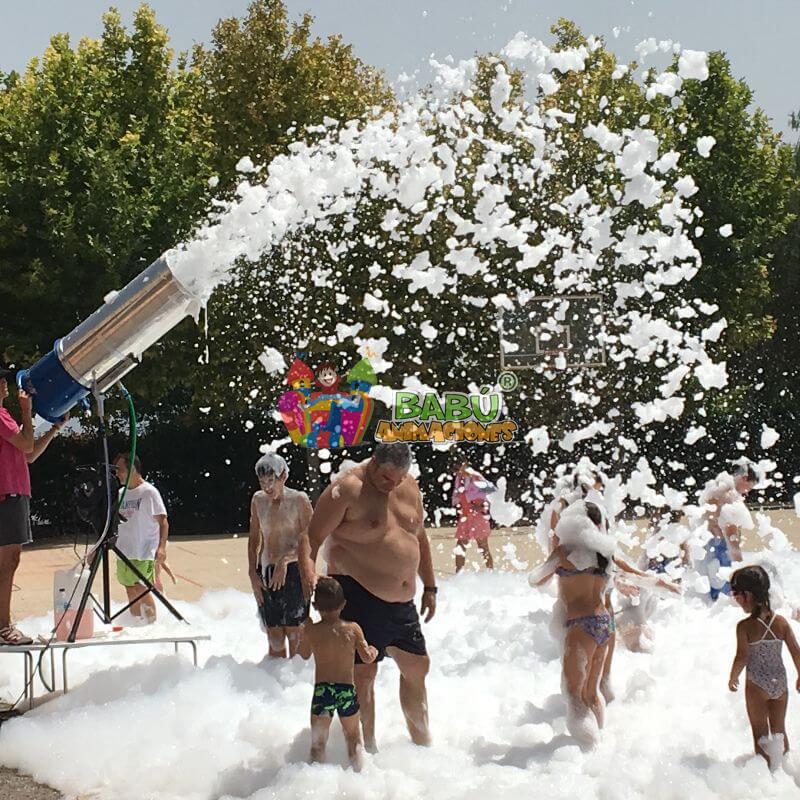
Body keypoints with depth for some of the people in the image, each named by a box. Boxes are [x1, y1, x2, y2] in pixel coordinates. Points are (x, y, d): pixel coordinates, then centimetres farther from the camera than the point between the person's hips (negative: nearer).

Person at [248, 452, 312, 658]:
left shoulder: (299, 500, -6)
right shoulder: (258, 500, 8)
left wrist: (285, 560, -20)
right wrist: (253, 573, 7)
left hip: (293, 572, -4)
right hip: (266, 573, 5)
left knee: (294, 633, -3)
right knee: (274, 636, 8)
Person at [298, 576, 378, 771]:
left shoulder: (310, 630, -5)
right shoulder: (353, 629, -4)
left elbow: (304, 654, 11)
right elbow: (367, 658, -1)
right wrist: (374, 651, 21)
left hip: (321, 691, -1)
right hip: (347, 690, 1)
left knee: (318, 743, 10)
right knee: (353, 739, 20)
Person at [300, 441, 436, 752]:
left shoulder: (409, 487, 9)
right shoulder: (346, 490, -13)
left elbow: (419, 538, 21)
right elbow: (312, 537, -14)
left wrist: (429, 587, 22)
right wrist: (309, 574, -30)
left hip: (402, 601, 8)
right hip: (359, 596, -8)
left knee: (416, 667, 15)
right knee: (363, 672, -7)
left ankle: (422, 744, 30)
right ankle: (368, 750, 3)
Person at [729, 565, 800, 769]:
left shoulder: (745, 627, -19)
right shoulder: (781, 622, -6)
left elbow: (742, 658, -19)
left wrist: (733, 678, -2)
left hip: (757, 685, -4)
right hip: (780, 683, 4)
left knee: (760, 733, 12)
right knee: (779, 731, 21)